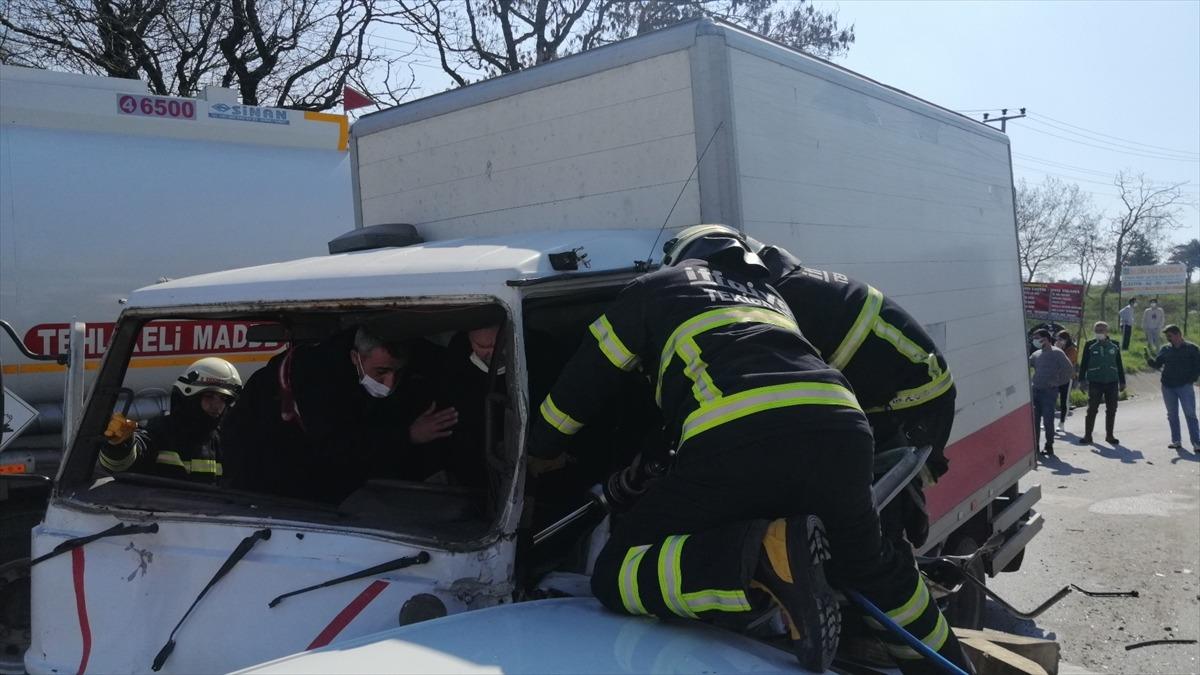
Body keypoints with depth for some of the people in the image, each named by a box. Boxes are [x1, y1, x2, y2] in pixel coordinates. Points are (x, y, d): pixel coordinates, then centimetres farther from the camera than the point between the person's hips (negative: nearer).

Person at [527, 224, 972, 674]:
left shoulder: (654, 288, 26)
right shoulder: (767, 294, 40)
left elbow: (582, 383, 29)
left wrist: (541, 450, 46)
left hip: (736, 440, -6)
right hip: (840, 430, 6)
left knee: (615, 578, 5)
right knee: (870, 562, 36)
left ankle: (769, 554, -15)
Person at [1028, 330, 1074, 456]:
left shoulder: (1056, 353, -7)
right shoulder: (1036, 354, 11)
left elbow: (1069, 369, -9)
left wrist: (1059, 382, -6)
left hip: (1049, 391, -6)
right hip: (1035, 390, 6)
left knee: (1047, 421, -3)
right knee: (1034, 420, 7)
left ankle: (1049, 446, 9)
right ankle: (1034, 445, 15)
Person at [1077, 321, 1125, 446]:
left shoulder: (1114, 345, 8)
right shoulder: (1090, 345, 1)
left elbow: (1119, 364, 13)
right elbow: (1083, 363, 1)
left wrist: (1122, 381, 12)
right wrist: (1082, 379, -6)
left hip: (1112, 382, 3)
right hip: (1095, 382, -3)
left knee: (1111, 410, 7)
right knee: (1092, 409, -3)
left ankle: (1109, 435, 18)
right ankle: (1087, 436, 4)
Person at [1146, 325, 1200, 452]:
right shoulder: (1165, 349, 7)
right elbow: (1157, 365, 4)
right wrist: (1149, 359, -14)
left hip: (1185, 386, -4)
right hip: (1168, 387, 4)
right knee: (1172, 415, 9)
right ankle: (1176, 441, 17)